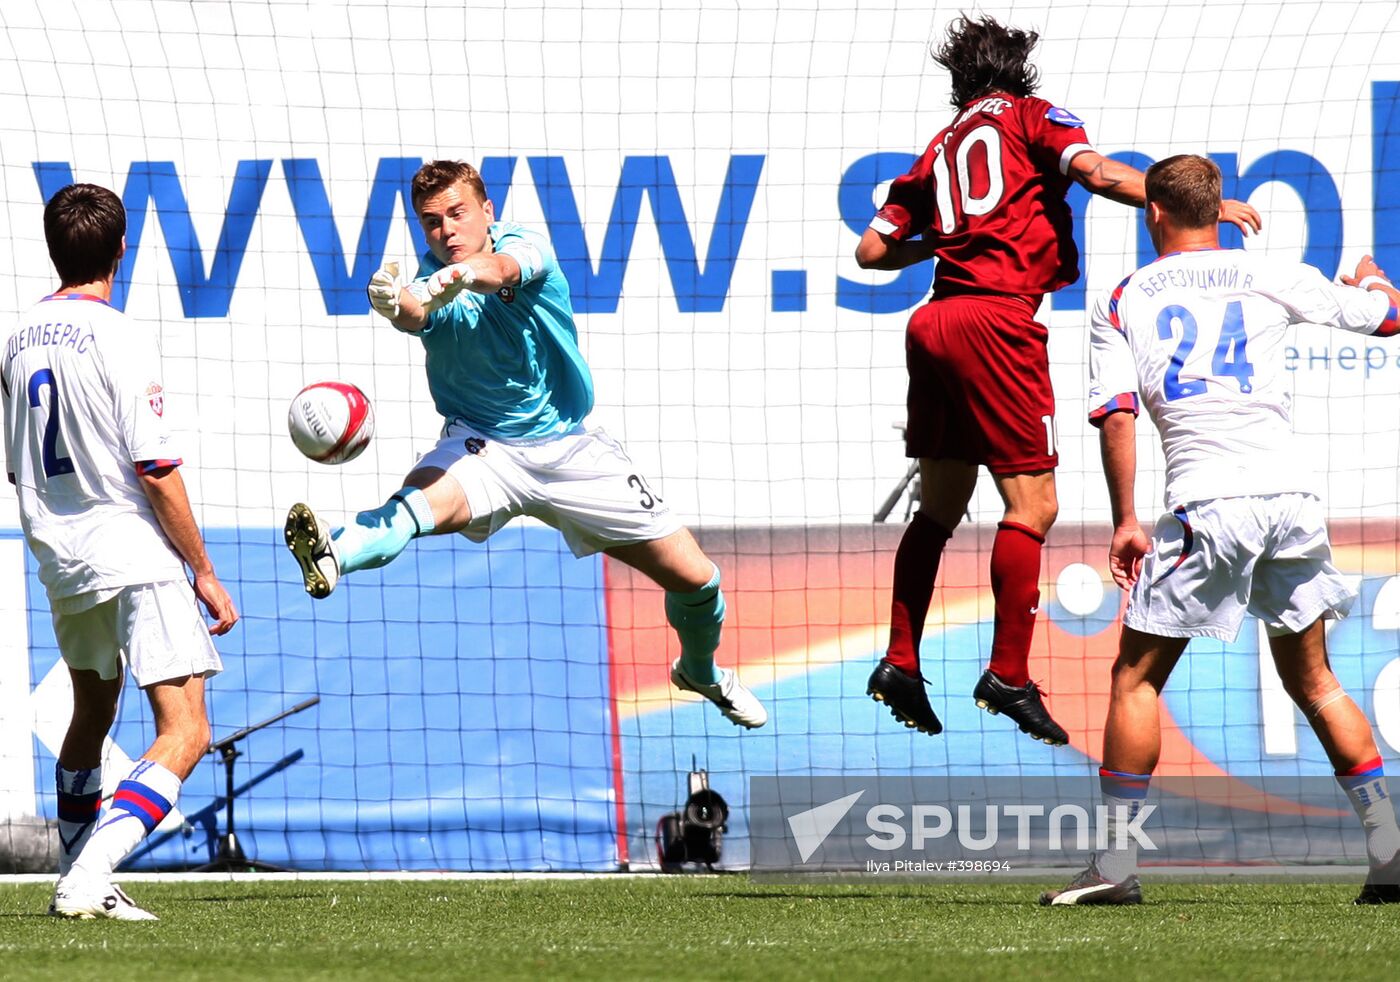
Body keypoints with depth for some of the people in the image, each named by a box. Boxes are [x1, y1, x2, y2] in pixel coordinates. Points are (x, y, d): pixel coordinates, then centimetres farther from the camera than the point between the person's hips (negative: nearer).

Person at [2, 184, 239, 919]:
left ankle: (76, 880, 29)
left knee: (92, 714, 27)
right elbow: (156, 469, -16)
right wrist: (205, 573, -8)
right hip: (136, 555, -8)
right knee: (184, 733, -9)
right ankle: (87, 880, -24)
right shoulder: (119, 340, -13)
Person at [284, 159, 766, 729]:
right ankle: (334, 557, -66)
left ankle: (702, 672, 34)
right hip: (480, 445, -1)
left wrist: (463, 275, -64)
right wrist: (397, 304, -66)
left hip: (567, 444, 2)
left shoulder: (526, 248, -13)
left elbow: (500, 270, -39)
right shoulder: (431, 280, -14)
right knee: (422, 495, -37)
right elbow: (415, 314, -40)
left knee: (694, 578, 4)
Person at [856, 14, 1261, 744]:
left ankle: (900, 664, 13)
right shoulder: (1030, 117, 9)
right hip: (997, 321, -6)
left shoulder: (942, 147, 22)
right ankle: (1009, 675, -11)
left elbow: (872, 250, 19)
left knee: (940, 506, 15)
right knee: (1032, 504, -5)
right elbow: (1096, 173, -9)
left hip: (936, 323, 6)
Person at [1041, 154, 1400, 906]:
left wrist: (1124, 522, -1)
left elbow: (1116, 416, -4)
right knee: (1312, 681, 16)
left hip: (1204, 505, -3)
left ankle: (1115, 863, -1)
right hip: (1288, 494, 3)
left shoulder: (1124, 302, 8)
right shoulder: (1271, 279, 11)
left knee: (1136, 676, 6)